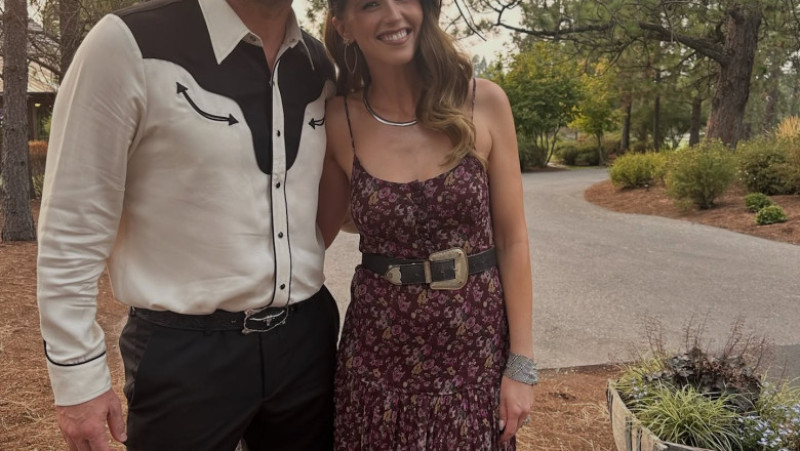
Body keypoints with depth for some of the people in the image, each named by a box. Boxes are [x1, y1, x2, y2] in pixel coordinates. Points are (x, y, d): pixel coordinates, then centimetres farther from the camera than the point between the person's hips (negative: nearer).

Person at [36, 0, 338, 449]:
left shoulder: (323, 66, 3)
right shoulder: (131, 45, -14)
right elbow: (72, 227, -9)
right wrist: (78, 375, -7)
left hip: (306, 339, 5)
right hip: (186, 353, -4)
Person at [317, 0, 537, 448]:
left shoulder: (484, 102, -8)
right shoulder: (340, 121, -5)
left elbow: (512, 240, -5)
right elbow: (318, 232, 7)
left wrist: (522, 364, -5)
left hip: (476, 347, 0)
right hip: (378, 352, 1)